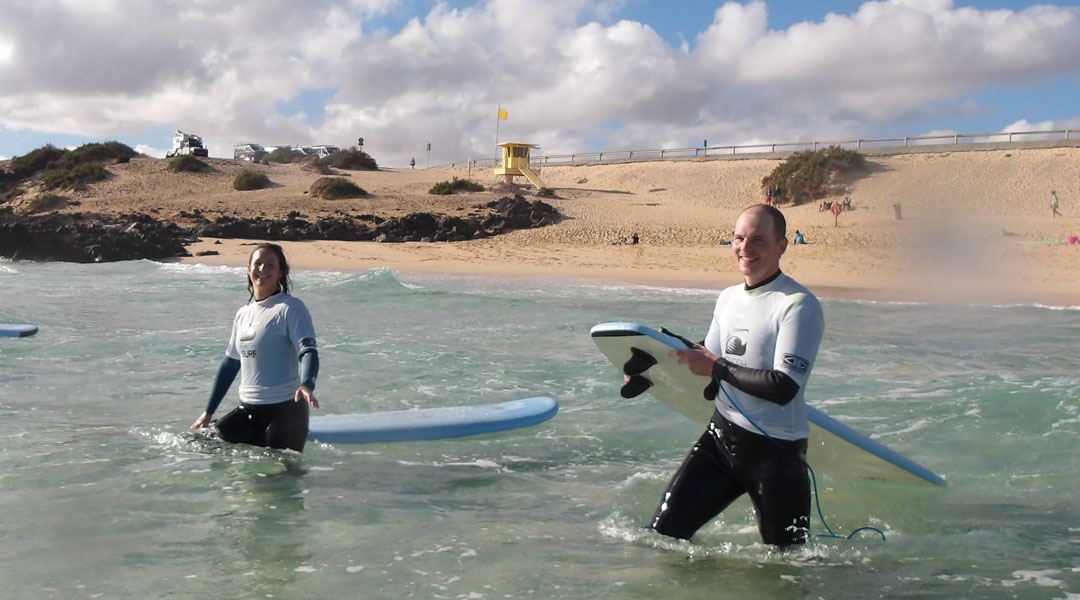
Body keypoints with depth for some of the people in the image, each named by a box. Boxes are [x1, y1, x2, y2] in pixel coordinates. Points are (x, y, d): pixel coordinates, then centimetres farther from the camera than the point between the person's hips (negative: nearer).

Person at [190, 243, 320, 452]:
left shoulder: (290, 308, -6)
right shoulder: (243, 313, 14)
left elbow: (308, 351, -19)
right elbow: (230, 362, 21)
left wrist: (306, 385, -40)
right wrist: (209, 412, 24)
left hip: (285, 411, -6)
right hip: (248, 411, 6)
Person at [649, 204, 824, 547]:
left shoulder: (799, 305, -15)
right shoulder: (727, 298, 10)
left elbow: (784, 387, -24)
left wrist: (717, 367, -17)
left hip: (775, 451, -6)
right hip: (720, 438, 7)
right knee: (661, 536, 4)